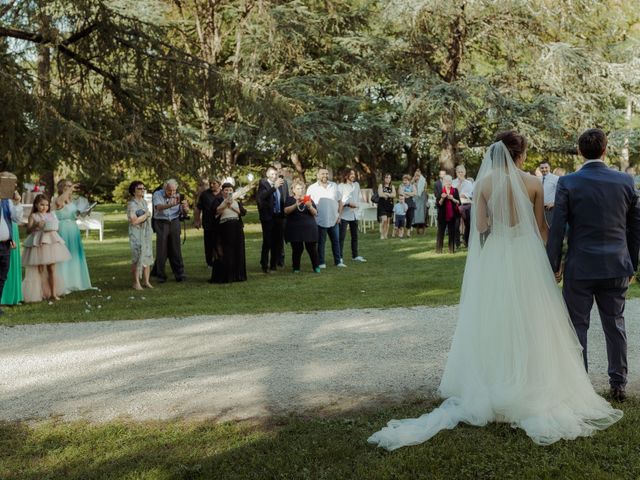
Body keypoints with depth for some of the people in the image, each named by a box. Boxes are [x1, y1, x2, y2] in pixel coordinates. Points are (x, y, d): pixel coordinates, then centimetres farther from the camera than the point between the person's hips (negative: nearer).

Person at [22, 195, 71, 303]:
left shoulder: (51, 215, 11)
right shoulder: (33, 216, 0)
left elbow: (56, 227, 17)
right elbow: (28, 230, -4)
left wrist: (53, 229, -5)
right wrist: (36, 225, -18)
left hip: (50, 242, 3)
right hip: (38, 244, -3)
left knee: (51, 268, 4)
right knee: (39, 269, 2)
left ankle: (53, 293, 8)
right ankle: (38, 293, 10)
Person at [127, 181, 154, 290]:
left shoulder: (144, 202, 12)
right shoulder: (131, 204, -12)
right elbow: (134, 221, -22)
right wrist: (146, 215, -11)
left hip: (147, 233, 7)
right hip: (136, 234, -7)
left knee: (147, 257, 5)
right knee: (137, 257, -6)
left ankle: (146, 281, 10)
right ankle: (136, 282, 0)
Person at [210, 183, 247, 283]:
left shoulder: (237, 201, 15)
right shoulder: (219, 201, 7)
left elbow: (243, 212, 1)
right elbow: (216, 212, -10)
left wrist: (232, 207, -8)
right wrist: (225, 205, -19)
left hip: (237, 228, 3)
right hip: (224, 229, -3)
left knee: (237, 251, 3)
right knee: (225, 252, -5)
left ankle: (237, 275, 10)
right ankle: (224, 276, -1)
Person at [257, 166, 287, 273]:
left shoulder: (281, 183, 7)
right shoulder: (263, 183, -6)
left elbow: (285, 198, 15)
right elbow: (262, 196, -24)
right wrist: (274, 187, -31)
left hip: (279, 216, 5)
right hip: (268, 217, -4)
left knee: (278, 242, 8)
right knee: (267, 242, -3)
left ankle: (274, 264, 17)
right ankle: (264, 265, 4)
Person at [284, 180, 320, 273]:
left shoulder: (308, 199, 12)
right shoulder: (290, 199, 7)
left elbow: (315, 213, 3)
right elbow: (286, 211, -11)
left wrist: (310, 207, -17)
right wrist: (296, 205, -25)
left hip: (309, 228, 1)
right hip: (295, 229, -1)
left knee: (312, 248, -2)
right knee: (297, 249, -3)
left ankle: (316, 266, 8)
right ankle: (296, 268, 9)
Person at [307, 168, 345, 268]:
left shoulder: (334, 186, 8)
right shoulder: (312, 188, -2)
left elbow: (339, 201, 12)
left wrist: (339, 214, 4)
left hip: (334, 220, 3)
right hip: (320, 221, -3)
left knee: (336, 241, 8)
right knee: (320, 242, 4)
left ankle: (338, 261, 16)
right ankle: (321, 263, 11)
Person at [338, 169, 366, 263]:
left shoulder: (356, 184, 8)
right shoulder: (341, 186, -9)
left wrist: (357, 204, 3)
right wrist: (348, 204, -20)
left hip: (354, 214, 6)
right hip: (344, 214, -6)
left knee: (355, 236, 14)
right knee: (342, 236, -6)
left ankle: (355, 255, 25)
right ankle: (340, 257, -3)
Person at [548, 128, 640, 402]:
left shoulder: (567, 183, -8)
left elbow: (557, 228, -8)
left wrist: (554, 265, 1)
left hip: (580, 267, -3)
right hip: (617, 267, 3)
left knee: (577, 326, 6)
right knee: (615, 325, 13)